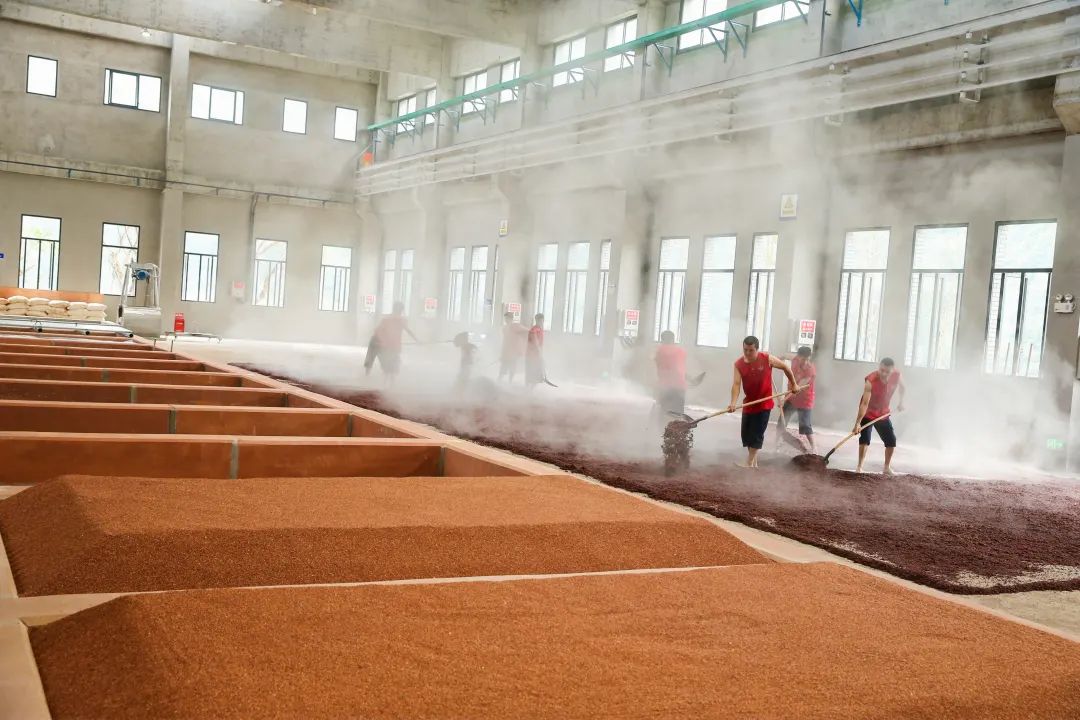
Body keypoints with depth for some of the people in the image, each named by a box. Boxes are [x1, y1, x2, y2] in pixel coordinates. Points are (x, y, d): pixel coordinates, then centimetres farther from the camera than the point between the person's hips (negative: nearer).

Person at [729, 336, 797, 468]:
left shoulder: (767, 359, -14)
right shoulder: (738, 364, -9)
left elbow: (785, 367, 2)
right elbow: (736, 384, -19)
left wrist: (793, 384, 8)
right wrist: (733, 403, -33)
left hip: (764, 404, -4)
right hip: (748, 404, 4)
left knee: (756, 435, -5)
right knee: (746, 435, 8)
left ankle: (749, 464, 0)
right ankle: (754, 462, 23)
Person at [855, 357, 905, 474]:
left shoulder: (897, 376, -19)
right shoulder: (870, 380, -33)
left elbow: (901, 386, 9)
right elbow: (864, 403, -36)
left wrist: (901, 402, 3)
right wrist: (857, 423, -41)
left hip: (883, 413, 5)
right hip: (867, 413, -5)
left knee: (891, 440, 3)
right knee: (864, 439, -16)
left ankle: (887, 468, 18)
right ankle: (859, 467, -7)